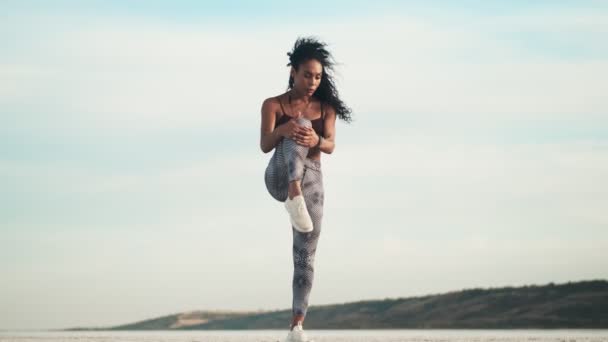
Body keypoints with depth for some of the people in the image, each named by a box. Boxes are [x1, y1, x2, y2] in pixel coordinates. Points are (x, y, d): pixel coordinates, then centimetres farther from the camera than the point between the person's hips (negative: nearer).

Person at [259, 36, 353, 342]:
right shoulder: (273, 105, 4)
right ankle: (293, 195, -59)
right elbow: (265, 145, -8)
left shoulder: (326, 107, 10)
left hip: (312, 180, 3)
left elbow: (330, 145, -3)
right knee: (297, 131, -32)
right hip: (279, 177, -3)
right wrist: (283, 130, -31)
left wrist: (316, 140, -28)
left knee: (306, 256, -5)